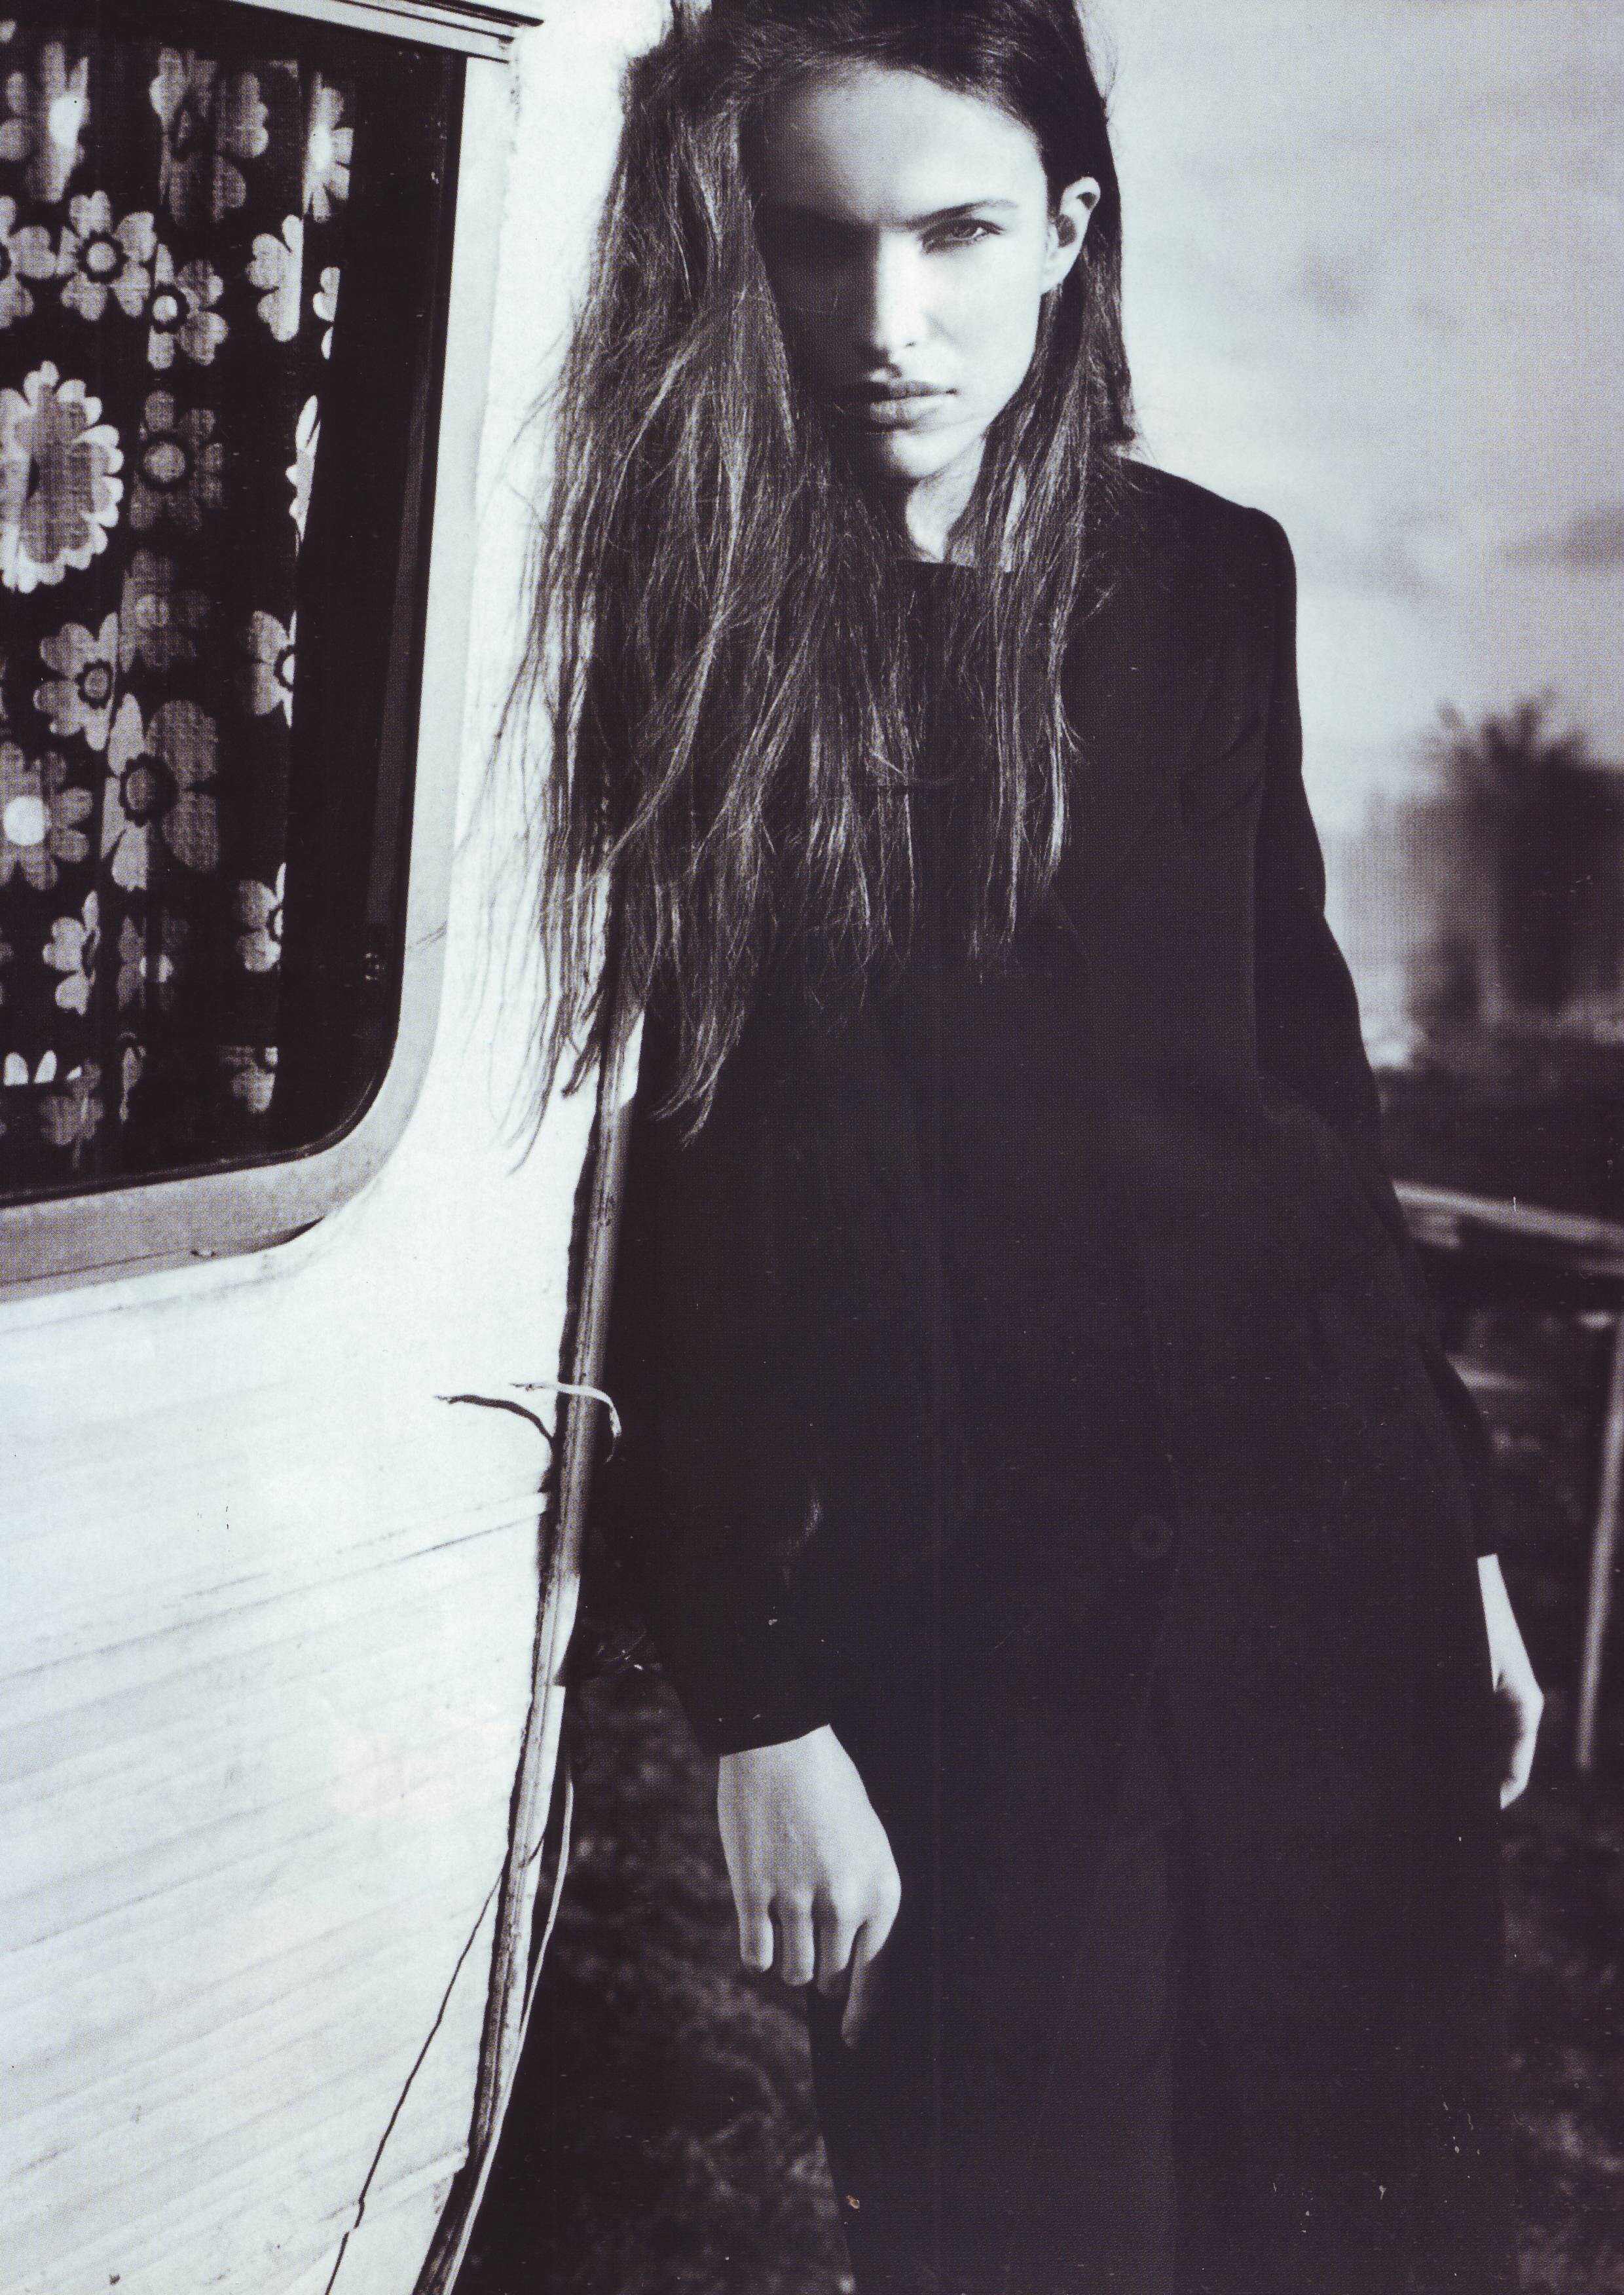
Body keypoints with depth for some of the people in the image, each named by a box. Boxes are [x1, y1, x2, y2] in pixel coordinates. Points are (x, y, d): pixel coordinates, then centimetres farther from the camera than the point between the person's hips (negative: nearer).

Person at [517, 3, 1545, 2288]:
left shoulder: (1208, 579, 3)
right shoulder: (699, 627, -6)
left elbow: (1306, 1063, 10)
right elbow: (700, 1203, -7)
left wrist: (1459, 1517, 11)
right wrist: (763, 1703, -10)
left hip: (1317, 1558, 3)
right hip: (959, 1625, -3)